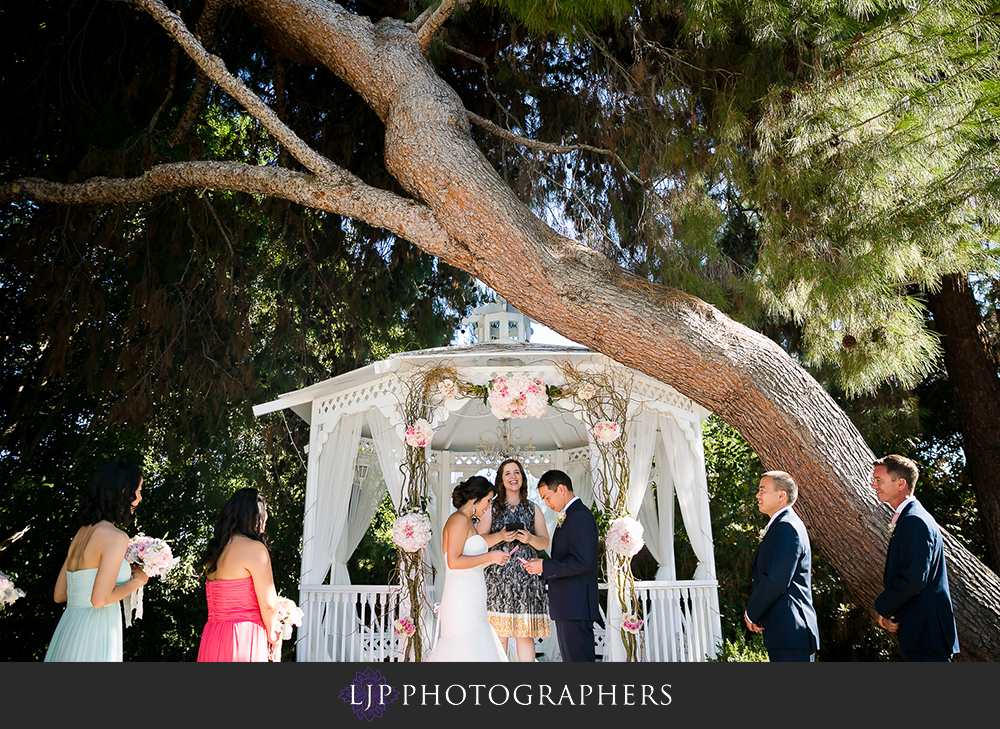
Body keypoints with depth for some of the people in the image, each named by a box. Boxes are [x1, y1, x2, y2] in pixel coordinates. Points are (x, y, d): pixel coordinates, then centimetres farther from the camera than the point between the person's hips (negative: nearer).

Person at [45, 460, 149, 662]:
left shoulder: (82, 532, 12)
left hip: (66, 634, 8)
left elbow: (59, 595, 16)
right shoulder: (116, 537, -13)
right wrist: (137, 580, -3)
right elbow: (99, 599, -19)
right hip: (92, 638, -8)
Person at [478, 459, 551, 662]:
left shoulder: (533, 509, 15)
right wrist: (500, 536, -12)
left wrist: (530, 539, -8)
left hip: (527, 576, 1)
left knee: (525, 633, -2)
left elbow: (544, 542, 13)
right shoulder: (492, 508, 11)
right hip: (499, 576, -1)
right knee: (499, 632, -4)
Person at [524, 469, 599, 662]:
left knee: (578, 657, -5)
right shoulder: (571, 516, 17)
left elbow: (581, 562, -24)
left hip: (575, 607, -11)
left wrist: (544, 567, -16)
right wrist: (544, 564, 6)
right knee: (570, 656, 15)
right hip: (568, 606, 11)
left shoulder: (579, 517, -16)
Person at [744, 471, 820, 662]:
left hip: (790, 631, -10)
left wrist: (752, 613, -10)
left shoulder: (786, 527, -15)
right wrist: (754, 612, 9)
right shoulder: (782, 525, 18)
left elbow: (776, 580, -21)